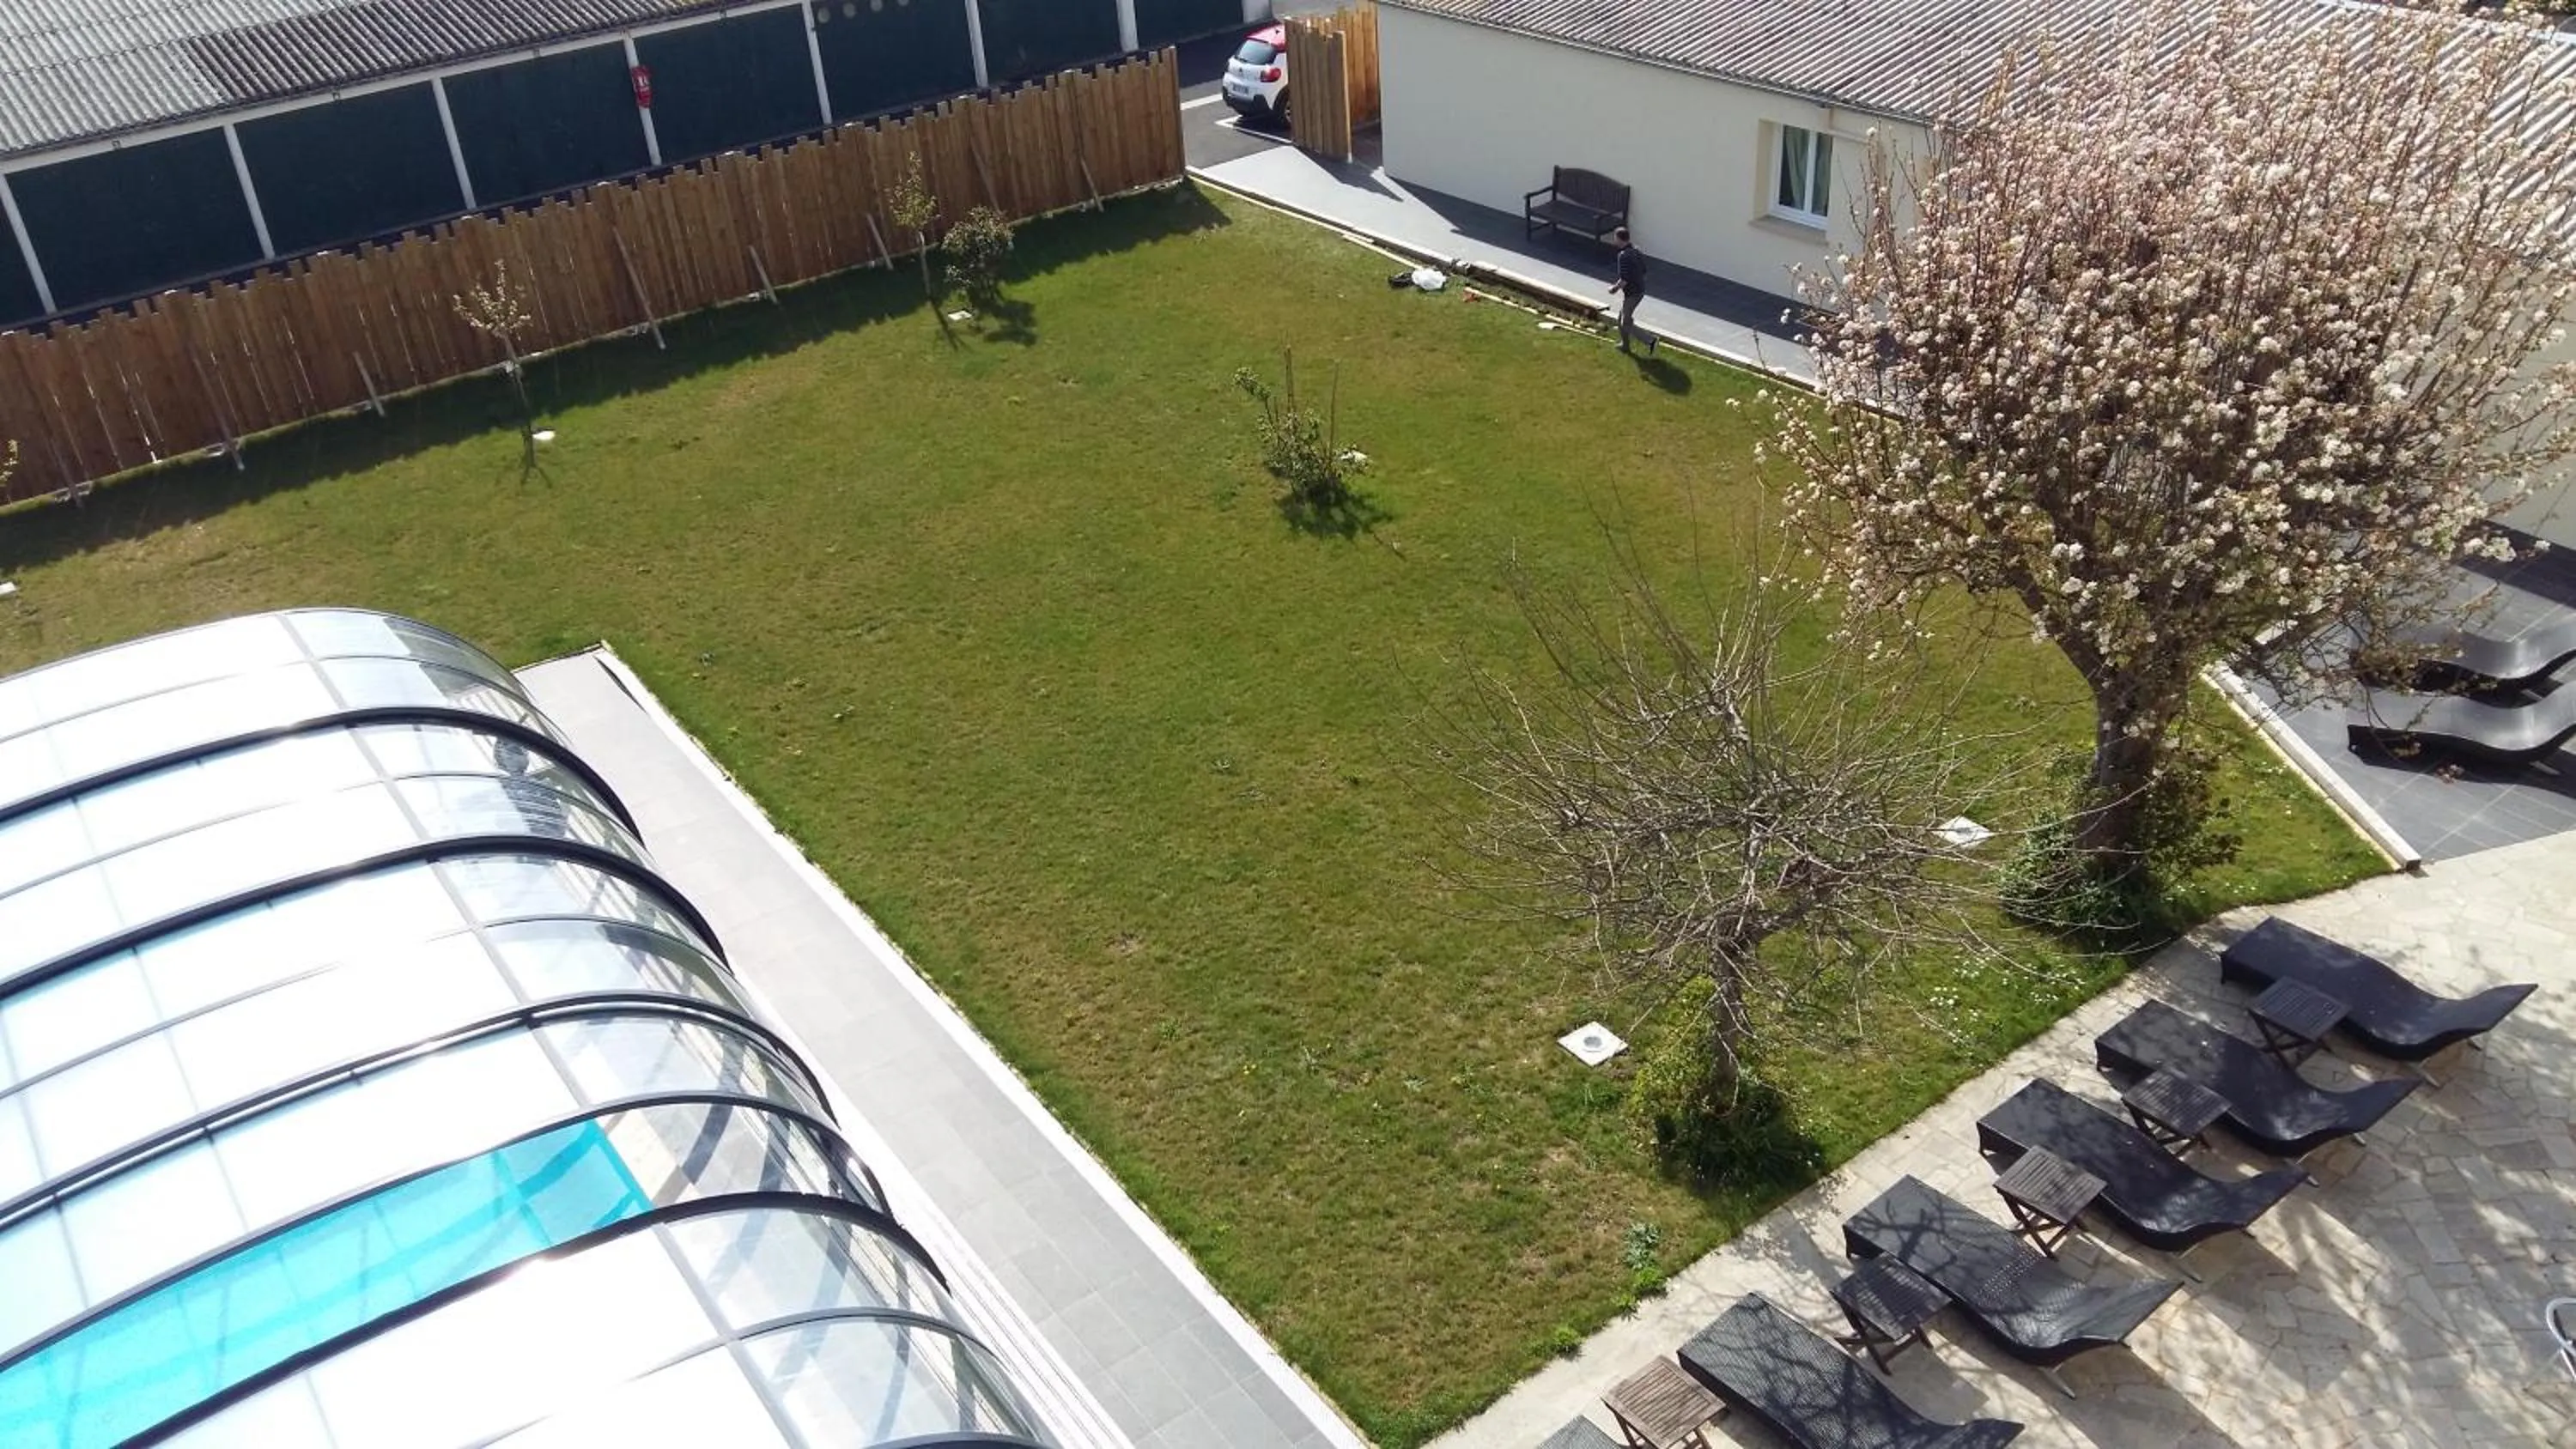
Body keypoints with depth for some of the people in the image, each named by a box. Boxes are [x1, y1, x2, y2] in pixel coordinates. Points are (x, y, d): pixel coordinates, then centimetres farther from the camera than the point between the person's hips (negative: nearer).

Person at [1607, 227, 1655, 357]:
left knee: (1627, 324, 0)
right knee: (1622, 319, 24)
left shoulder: (1624, 256, -23)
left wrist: (1615, 289, -8)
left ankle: (1650, 340, -9)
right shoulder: (1637, 250, 5)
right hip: (1640, 290, 9)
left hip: (1631, 293, -9)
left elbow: (1625, 280, -27)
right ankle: (1624, 345, 35)